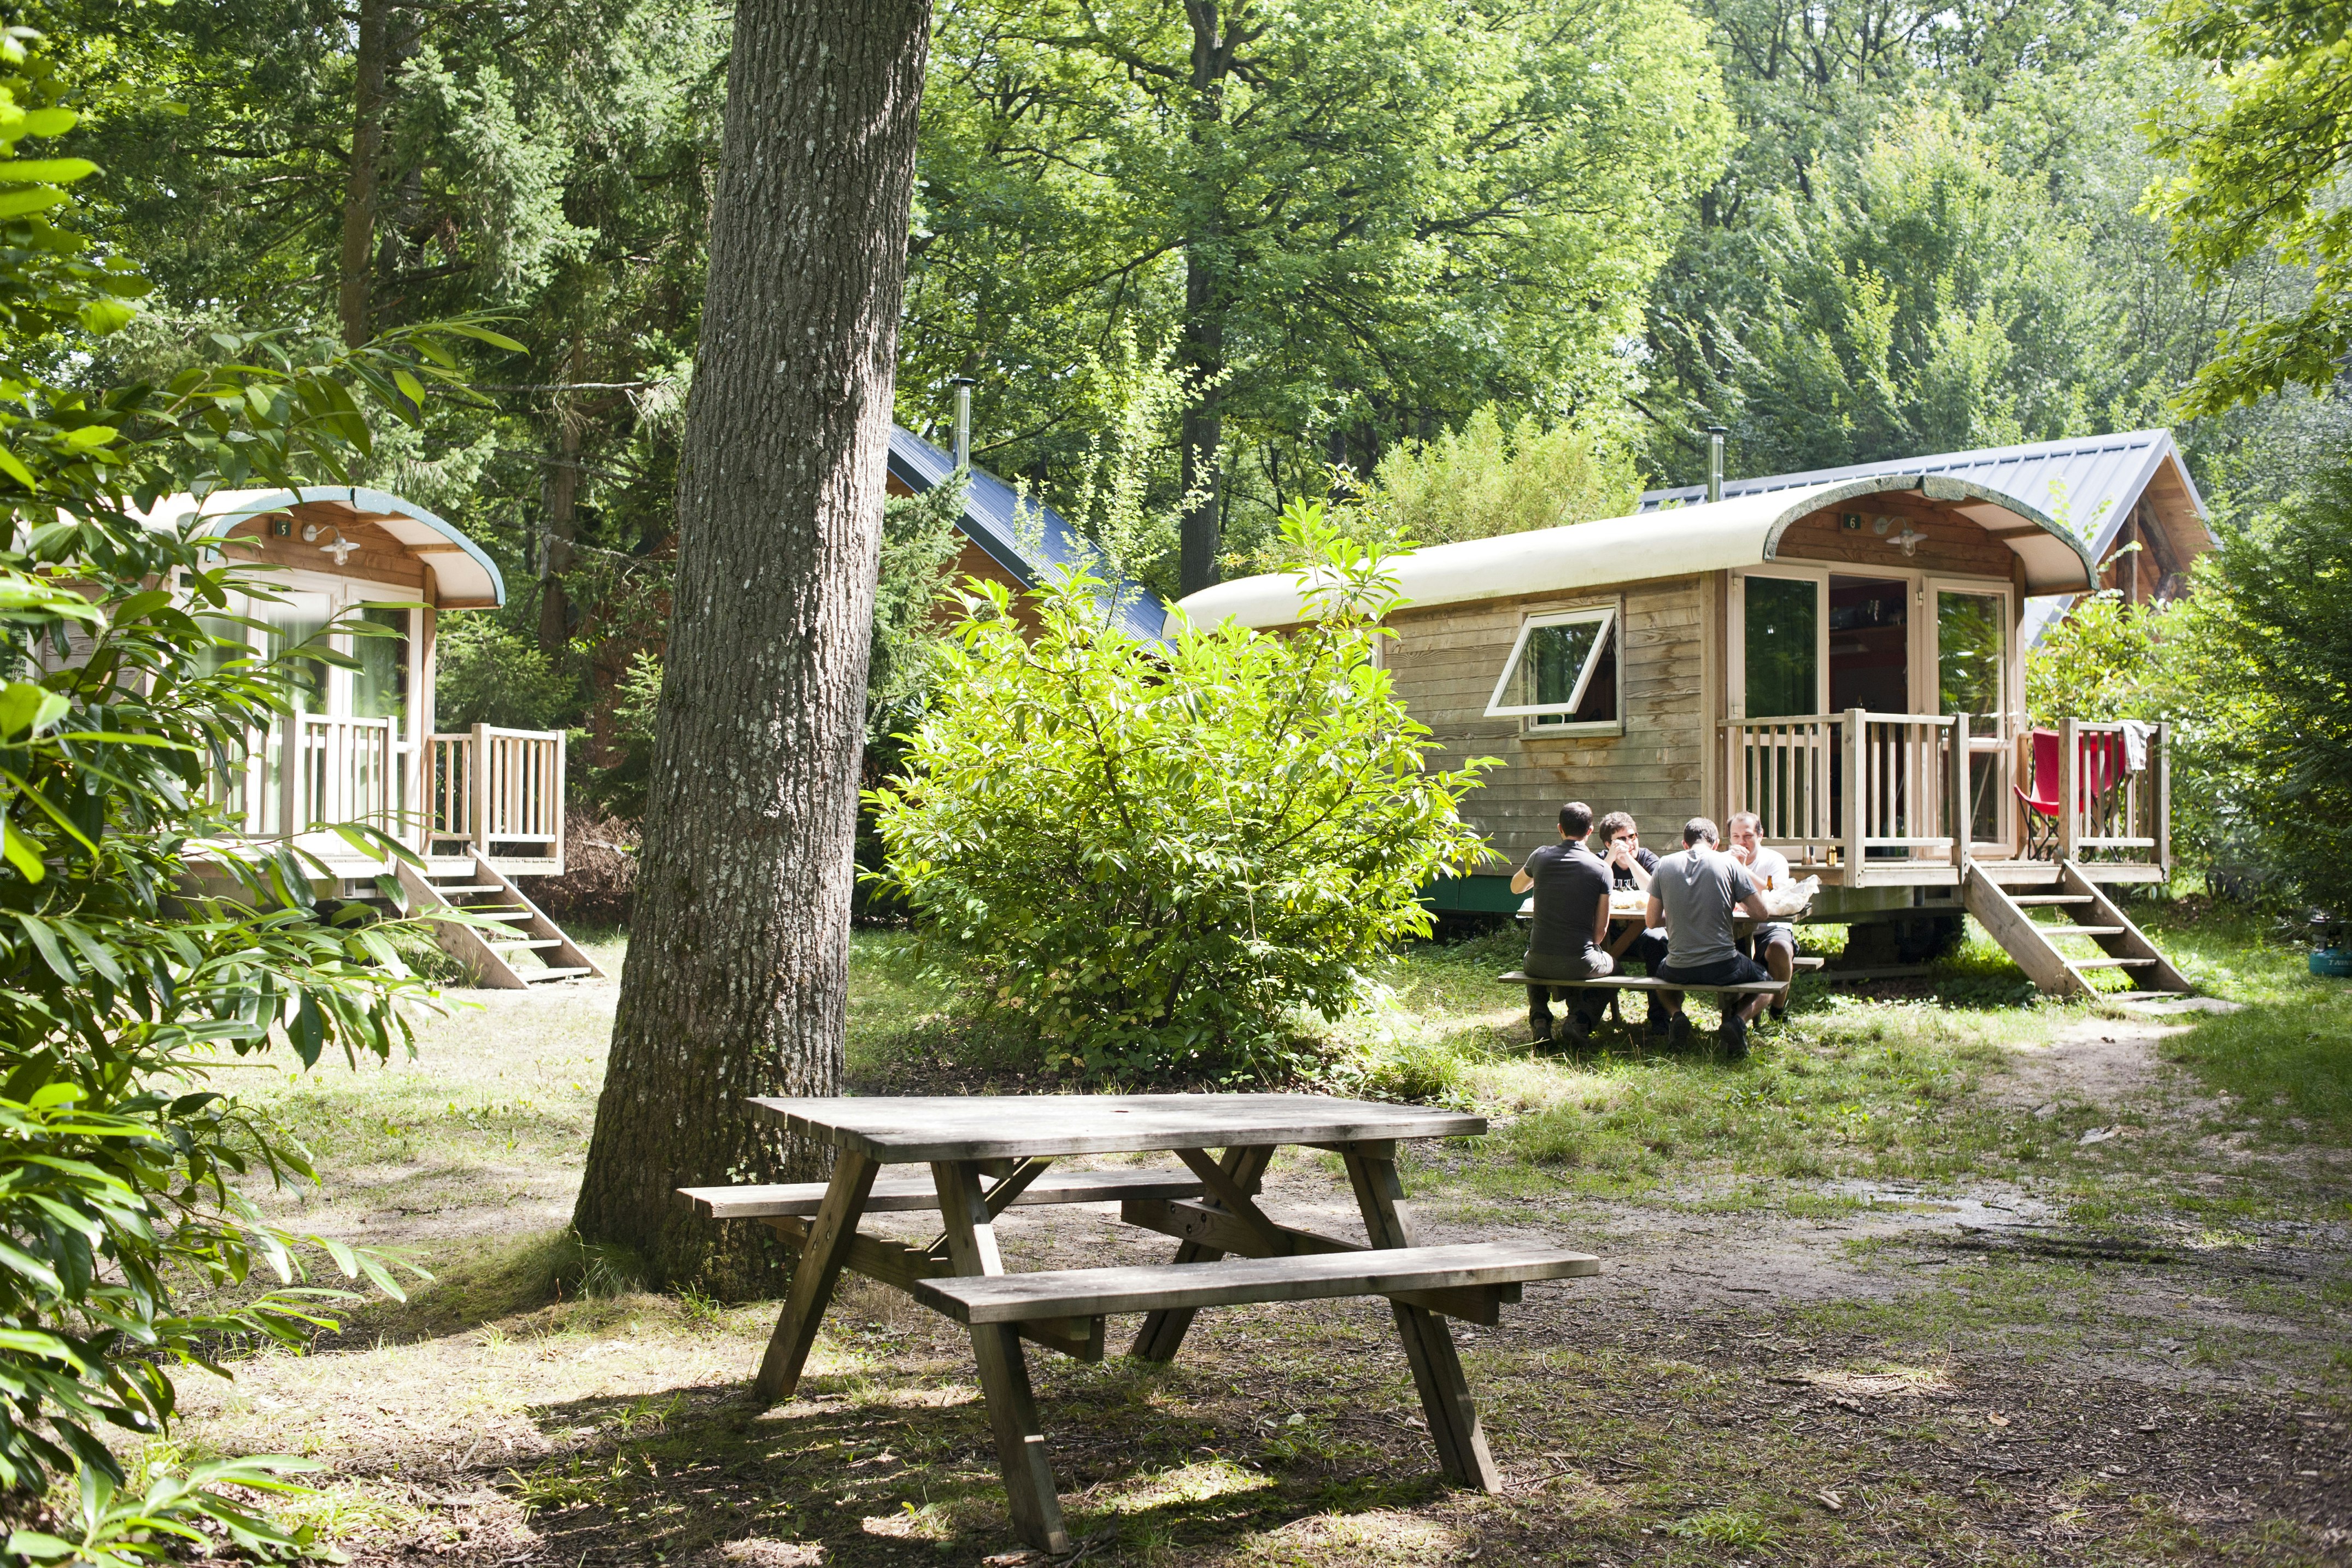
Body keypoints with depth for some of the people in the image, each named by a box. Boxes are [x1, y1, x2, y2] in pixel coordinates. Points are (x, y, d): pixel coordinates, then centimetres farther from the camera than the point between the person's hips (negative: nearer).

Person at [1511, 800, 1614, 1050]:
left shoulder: (1542, 856, -2)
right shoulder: (1601, 869, -6)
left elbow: (1516, 887, 22)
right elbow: (1601, 930, -1)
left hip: (1541, 962, 2)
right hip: (1580, 963, -2)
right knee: (1613, 965, 32)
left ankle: (1539, 1019, 13)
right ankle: (1582, 1019, 7)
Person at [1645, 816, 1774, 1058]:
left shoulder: (1665, 865, 2)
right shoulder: (1729, 863, -4)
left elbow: (1652, 920, 6)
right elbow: (1760, 913, 0)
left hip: (1679, 971, 2)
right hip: (1723, 968, -2)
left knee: (1660, 971, 39)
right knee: (1766, 982, 28)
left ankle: (1676, 1015, 7)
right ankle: (1739, 1019, -3)